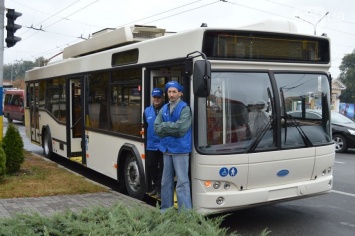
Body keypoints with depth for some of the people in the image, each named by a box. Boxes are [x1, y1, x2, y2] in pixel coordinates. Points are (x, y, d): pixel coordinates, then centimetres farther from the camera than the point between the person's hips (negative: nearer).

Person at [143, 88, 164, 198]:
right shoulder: (147, 111, 9)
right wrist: (146, 140, 12)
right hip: (151, 145, 5)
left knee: (162, 167, 4)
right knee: (150, 165, 13)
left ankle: (159, 188, 16)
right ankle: (156, 186, 31)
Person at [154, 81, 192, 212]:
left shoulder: (184, 108, -8)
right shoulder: (164, 109, 10)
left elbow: (181, 128, -20)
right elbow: (157, 128, 3)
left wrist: (164, 125, -8)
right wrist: (172, 129, -11)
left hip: (180, 150, -6)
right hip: (167, 149, 6)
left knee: (182, 181, -7)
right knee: (166, 180, 14)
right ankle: (166, 208, 27)